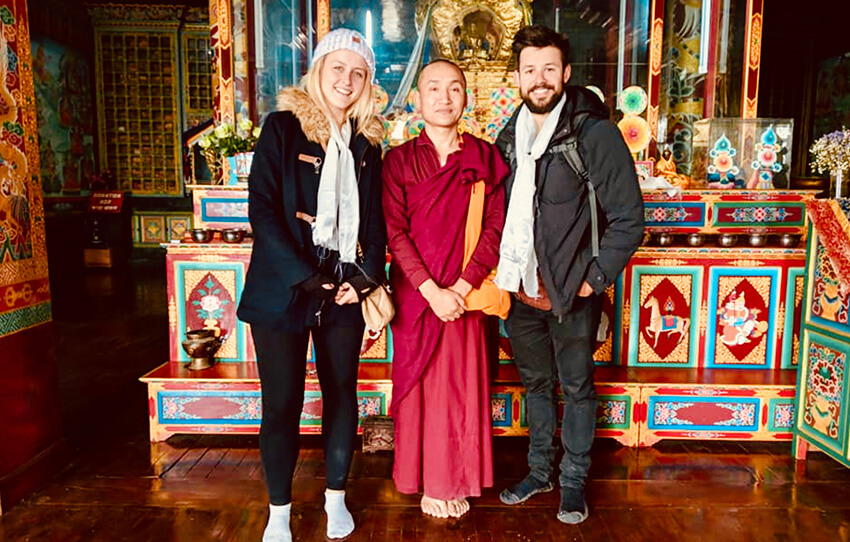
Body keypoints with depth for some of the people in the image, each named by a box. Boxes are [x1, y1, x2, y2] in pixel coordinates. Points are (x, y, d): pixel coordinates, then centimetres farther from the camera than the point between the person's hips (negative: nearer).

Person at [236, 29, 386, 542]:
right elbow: (262, 209, -10)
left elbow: (375, 218, 10)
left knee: (342, 394, 11)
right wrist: (305, 277, -16)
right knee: (282, 403, 3)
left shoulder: (367, 142, 10)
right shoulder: (283, 128, -2)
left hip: (344, 290, 4)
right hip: (283, 289, -3)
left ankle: (336, 498, 31)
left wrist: (367, 275, -5)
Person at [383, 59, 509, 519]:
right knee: (419, 389, 8)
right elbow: (394, 232, -6)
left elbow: (495, 227, -2)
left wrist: (463, 286, -13)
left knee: (463, 389, 8)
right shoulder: (399, 159, 1)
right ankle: (427, 483, 26)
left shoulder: (484, 156, 4)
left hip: (465, 295, 1)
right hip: (415, 294, 0)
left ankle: (459, 482, 28)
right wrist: (432, 290, -15)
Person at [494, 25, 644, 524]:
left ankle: (574, 480, 31)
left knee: (577, 388, 11)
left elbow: (628, 218, -10)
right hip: (522, 290, 5)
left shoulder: (595, 133, -11)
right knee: (536, 384, 19)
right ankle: (539, 470, 37)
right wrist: (503, 272, 7)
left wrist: (594, 281, -12)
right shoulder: (510, 136, 6)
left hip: (572, 294, -5)